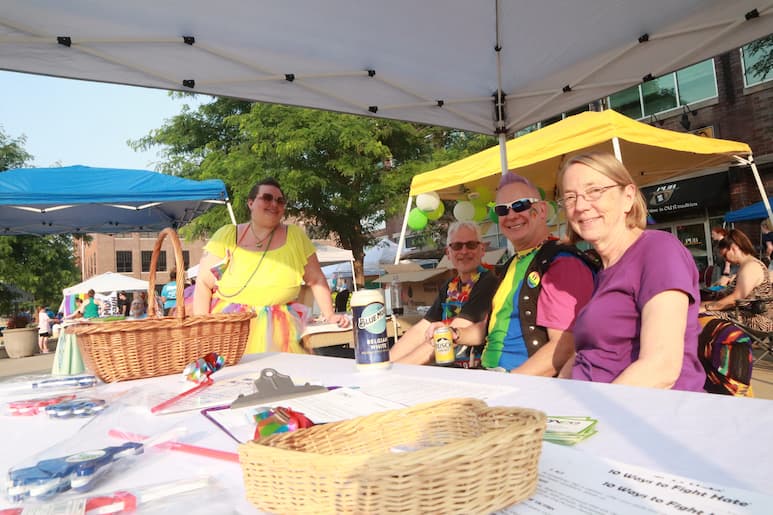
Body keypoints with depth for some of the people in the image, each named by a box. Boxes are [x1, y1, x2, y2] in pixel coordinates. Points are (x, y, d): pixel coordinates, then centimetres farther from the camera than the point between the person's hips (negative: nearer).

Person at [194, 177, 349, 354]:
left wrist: (330, 315, 0)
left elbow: (316, 280, 9)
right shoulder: (226, 235, 3)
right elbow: (203, 284, 2)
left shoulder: (295, 235, 5)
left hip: (277, 333, 1)